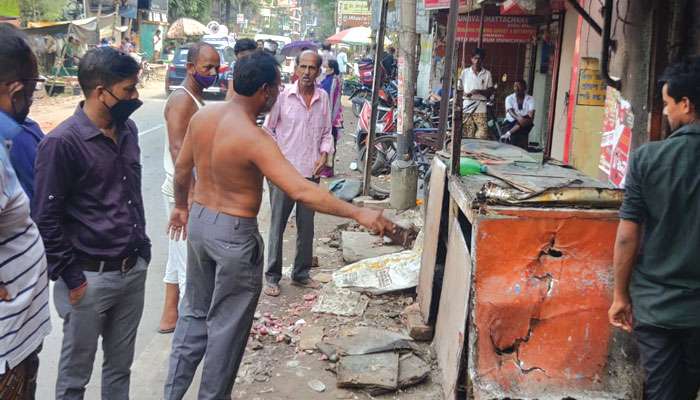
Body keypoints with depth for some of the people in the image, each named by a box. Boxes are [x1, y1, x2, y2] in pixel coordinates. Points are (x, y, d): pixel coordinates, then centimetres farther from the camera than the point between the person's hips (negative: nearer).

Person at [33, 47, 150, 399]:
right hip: (90, 278, -6)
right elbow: (46, 218, -14)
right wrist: (71, 277, -12)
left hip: (133, 270, 6)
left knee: (120, 366, 19)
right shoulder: (62, 143, -17)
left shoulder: (127, 130, 5)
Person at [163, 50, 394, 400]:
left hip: (199, 221, 8)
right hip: (234, 234, -8)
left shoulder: (202, 115, -3)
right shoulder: (254, 139, -25)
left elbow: (182, 169, 9)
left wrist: (181, 206, 27)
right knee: (227, 326, 10)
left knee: (194, 312, 22)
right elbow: (301, 191, -31)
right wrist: (359, 214, -29)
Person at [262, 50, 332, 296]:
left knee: (307, 227, 12)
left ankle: (301, 273, 27)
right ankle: (272, 276, 16)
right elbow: (268, 129, 0)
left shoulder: (323, 98, 3)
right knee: (277, 226, 5)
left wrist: (324, 153, -4)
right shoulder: (283, 96, -7)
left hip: (311, 173, 4)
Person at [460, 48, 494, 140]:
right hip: (467, 107, 1)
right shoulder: (465, 72, 8)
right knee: (468, 136, 1)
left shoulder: (487, 74, 6)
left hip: (480, 108, -1)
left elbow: (491, 91, 6)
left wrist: (479, 91, -11)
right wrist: (465, 94, -10)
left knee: (482, 135, -10)